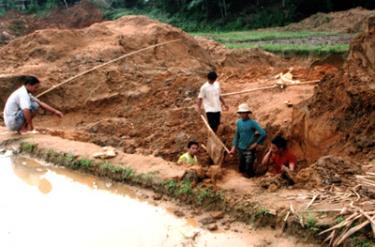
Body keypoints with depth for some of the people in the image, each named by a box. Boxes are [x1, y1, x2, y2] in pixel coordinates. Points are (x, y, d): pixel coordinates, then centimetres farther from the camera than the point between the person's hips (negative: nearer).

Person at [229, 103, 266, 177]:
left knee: (249, 171, -5)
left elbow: (263, 134, -18)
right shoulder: (238, 122, 2)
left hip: (249, 149, -5)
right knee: (241, 169, 14)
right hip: (240, 149, 6)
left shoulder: (252, 123, -14)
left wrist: (256, 143, -13)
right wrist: (234, 146, 9)